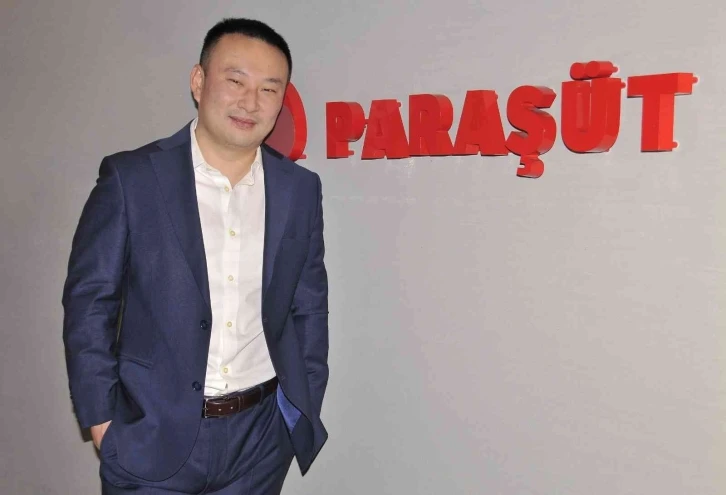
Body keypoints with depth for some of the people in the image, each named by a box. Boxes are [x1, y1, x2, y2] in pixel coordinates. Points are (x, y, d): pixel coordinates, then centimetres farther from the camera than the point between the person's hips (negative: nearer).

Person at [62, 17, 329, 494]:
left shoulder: (301, 190, -1)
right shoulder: (130, 177, -8)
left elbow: (309, 309, 4)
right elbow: (89, 299, -4)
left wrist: (304, 413, 4)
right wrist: (100, 418, -6)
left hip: (261, 438, 3)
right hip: (152, 436, -2)